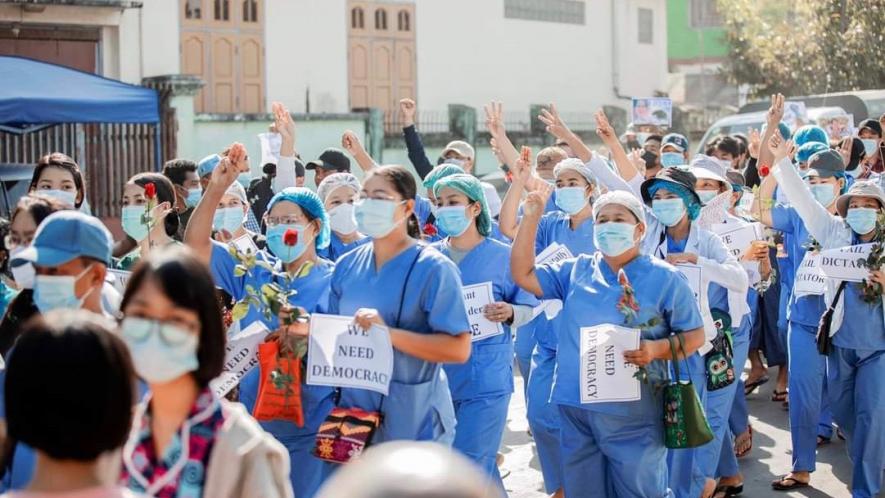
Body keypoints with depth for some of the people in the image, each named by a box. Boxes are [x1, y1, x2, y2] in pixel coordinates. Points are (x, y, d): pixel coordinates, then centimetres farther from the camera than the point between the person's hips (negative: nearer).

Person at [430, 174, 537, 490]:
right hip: (438, 376, 4)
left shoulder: (503, 256, -3)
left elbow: (528, 308, 1)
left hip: (486, 377, -4)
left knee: (470, 464, -8)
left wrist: (509, 313, -20)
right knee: (481, 462, 14)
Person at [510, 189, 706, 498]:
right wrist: (531, 217, 3)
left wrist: (656, 349, -19)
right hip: (576, 410, 4)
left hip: (633, 416, -4)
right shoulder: (576, 271, 11)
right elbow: (523, 274, 9)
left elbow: (694, 336, 0)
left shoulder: (664, 278, -1)